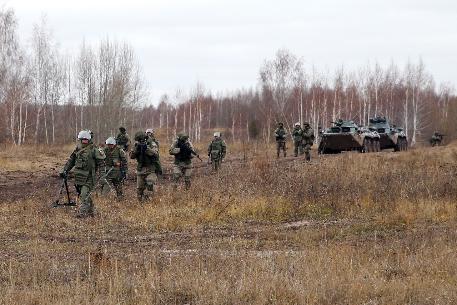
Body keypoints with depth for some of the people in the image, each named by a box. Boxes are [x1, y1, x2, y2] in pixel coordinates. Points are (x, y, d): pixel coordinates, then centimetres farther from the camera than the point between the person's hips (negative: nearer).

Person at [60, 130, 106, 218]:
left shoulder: (93, 150, -6)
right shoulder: (77, 150, 11)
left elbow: (101, 163, -5)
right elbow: (71, 161, 19)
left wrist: (102, 175, -12)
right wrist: (65, 171, 12)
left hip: (88, 177, -6)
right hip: (78, 176, 6)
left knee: (84, 195, -15)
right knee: (82, 195, 12)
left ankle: (82, 212, -17)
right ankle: (90, 211, 25)